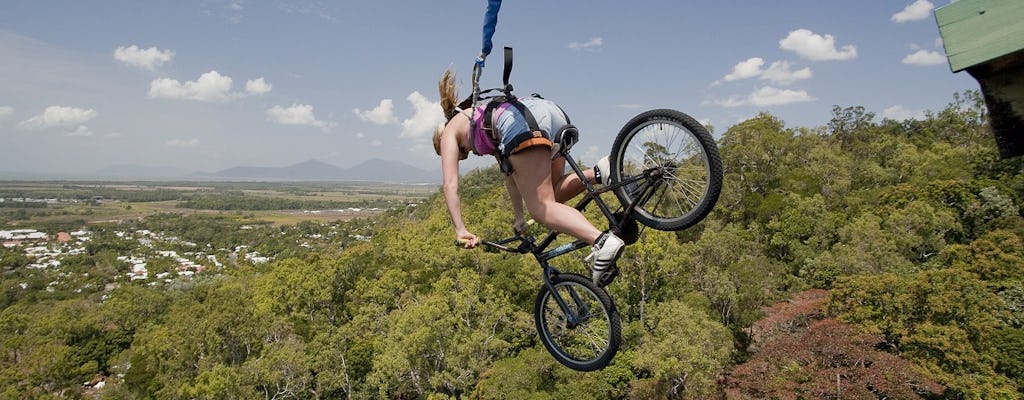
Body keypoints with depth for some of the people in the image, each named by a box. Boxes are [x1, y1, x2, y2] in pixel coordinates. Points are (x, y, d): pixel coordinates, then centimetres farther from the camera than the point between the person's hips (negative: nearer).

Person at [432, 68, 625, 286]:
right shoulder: (485, 118, 43)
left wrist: (460, 230, 12)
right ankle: (598, 173, -3)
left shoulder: (450, 131, 26)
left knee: (541, 207, -8)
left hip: (522, 122, -7)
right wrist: (519, 218, 44)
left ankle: (603, 241, -30)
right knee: (549, 195, 19)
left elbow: (450, 185, 14)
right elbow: (511, 173, 41)